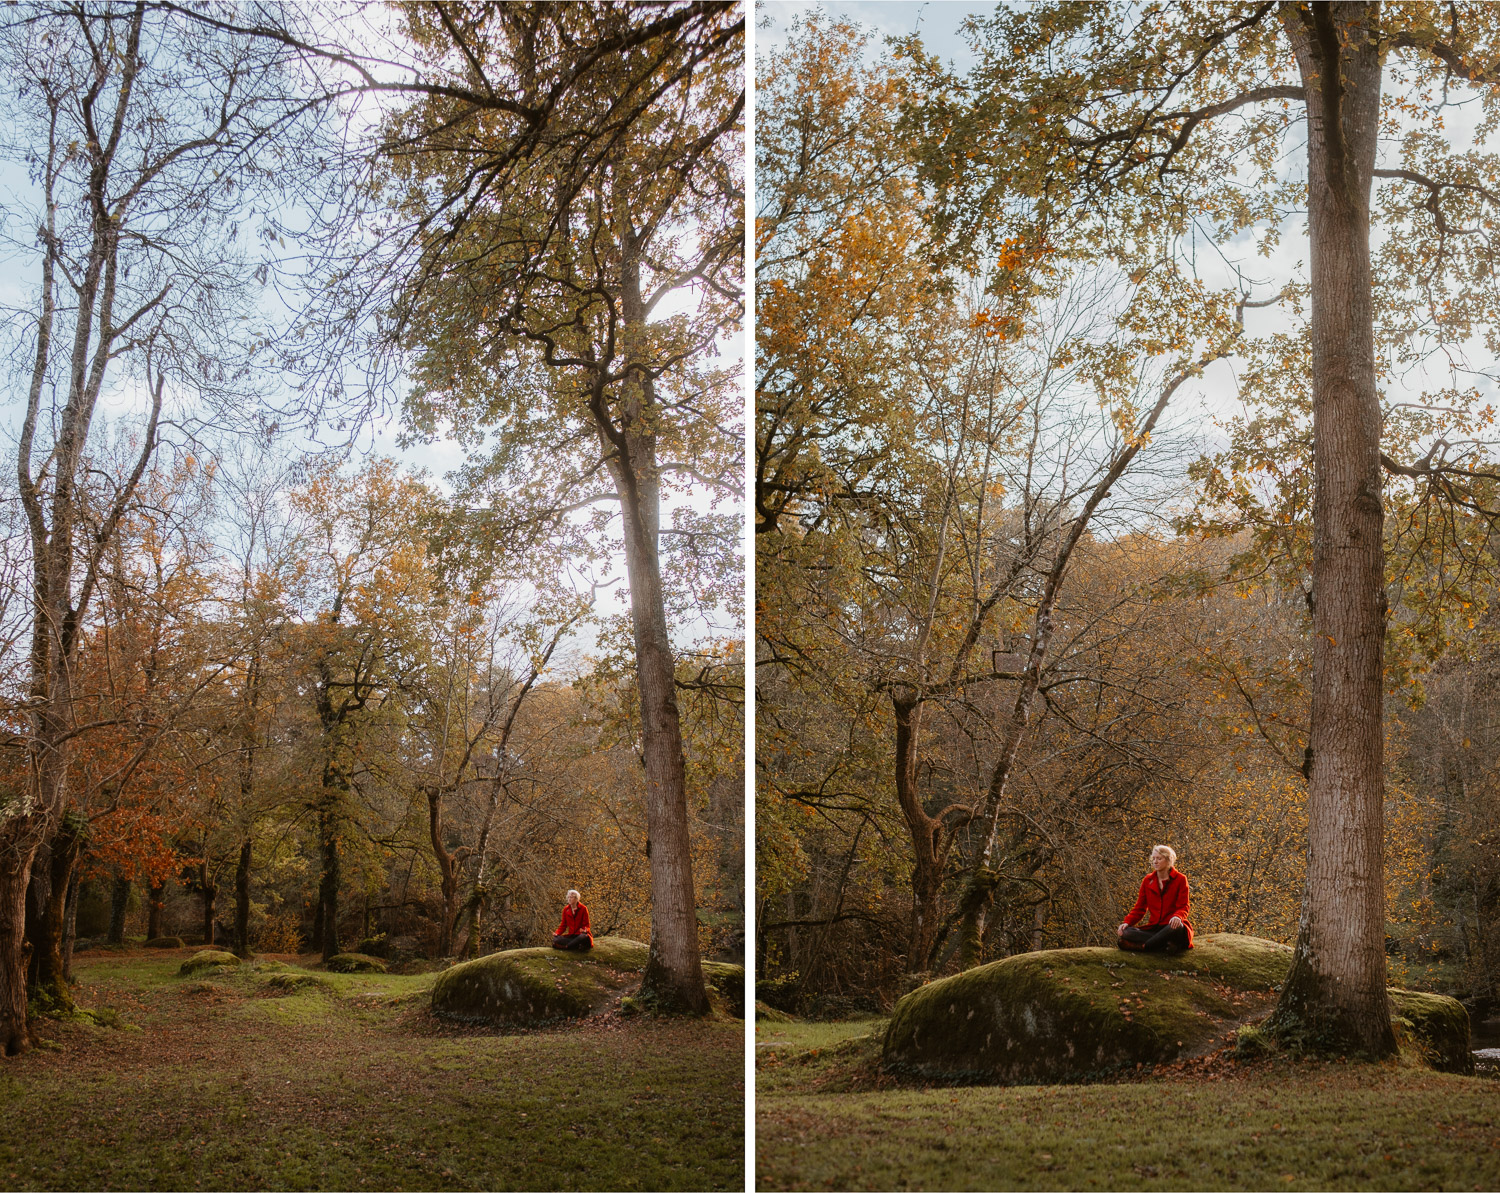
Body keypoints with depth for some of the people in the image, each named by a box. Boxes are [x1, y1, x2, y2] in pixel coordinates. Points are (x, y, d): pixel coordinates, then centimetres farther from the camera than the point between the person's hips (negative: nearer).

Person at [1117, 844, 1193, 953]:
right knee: (1126, 932, -25)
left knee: (1178, 928, -42)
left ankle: (1142, 947, -36)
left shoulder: (1180, 879, 1)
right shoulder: (1148, 880, 12)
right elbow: (1139, 908, 12)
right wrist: (1127, 922, -7)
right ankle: (1167, 944, -34)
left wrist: (1177, 917, -29)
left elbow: (1183, 907, -4)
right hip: (1153, 928, 4)